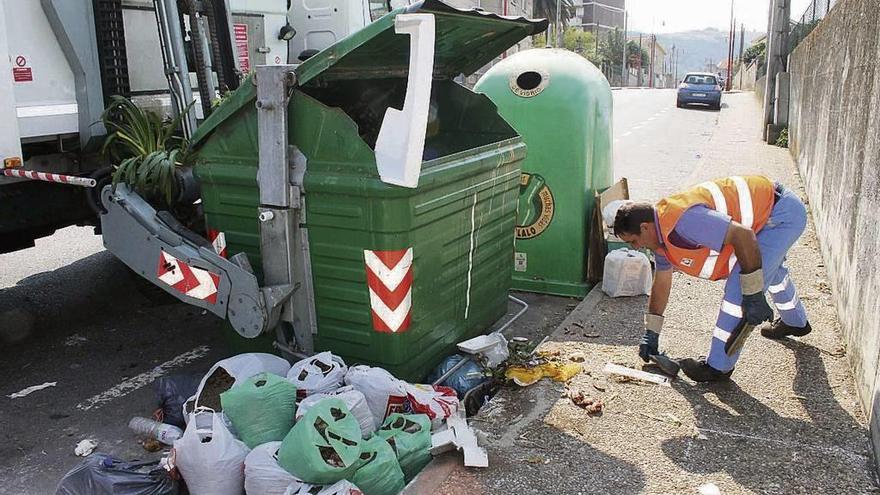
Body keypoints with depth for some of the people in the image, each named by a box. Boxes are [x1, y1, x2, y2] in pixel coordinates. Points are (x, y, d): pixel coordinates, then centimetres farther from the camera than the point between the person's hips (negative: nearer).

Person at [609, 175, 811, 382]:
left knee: (738, 287, -18)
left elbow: (743, 235, -37)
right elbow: (661, 282, 10)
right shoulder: (661, 232, 0)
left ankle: (719, 367, -5)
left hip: (784, 212, -11)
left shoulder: (681, 220, -34)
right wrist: (651, 334, 15)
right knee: (769, 268, 35)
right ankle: (796, 323, 63)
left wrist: (753, 295, -32)